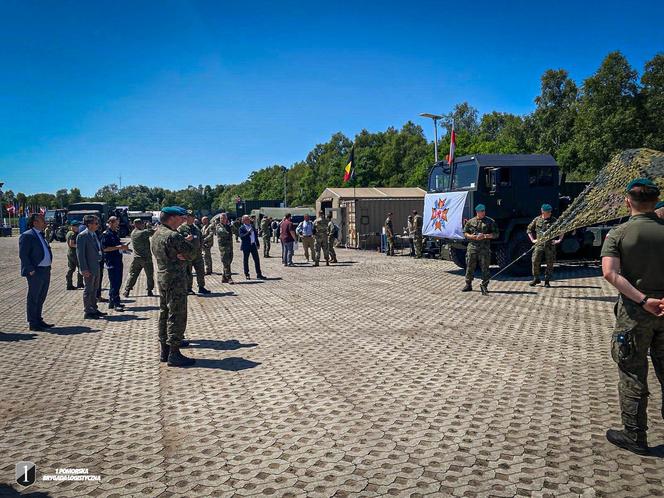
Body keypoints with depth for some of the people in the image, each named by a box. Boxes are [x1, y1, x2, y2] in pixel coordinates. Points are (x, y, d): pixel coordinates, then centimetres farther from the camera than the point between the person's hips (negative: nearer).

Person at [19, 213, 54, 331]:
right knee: (33, 298, 0)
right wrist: (31, 270, -19)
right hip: (35, 272, -9)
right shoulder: (26, 236, -10)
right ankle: (33, 324, 7)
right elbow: (23, 255, -15)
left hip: (45, 271, 9)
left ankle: (39, 320, 26)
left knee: (41, 298, 16)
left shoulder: (41, 235, 16)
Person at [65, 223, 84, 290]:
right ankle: (79, 284, 2)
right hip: (75, 253, -9)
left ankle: (69, 285, 9)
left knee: (70, 269, 9)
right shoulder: (73, 234, -15)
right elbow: (71, 244, -21)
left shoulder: (68, 233, 14)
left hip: (69, 253, 9)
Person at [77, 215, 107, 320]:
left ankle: (94, 309, 27)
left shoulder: (94, 234, 12)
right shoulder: (82, 236, -15)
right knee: (88, 290, 0)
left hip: (96, 267, 9)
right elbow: (80, 253, -18)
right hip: (89, 268, -9)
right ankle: (87, 312, 9)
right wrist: (84, 269, -22)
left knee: (95, 289, 16)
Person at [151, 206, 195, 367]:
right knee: (177, 316, -4)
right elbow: (190, 254, -13)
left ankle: (164, 351, 23)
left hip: (161, 276, 10)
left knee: (164, 314, 15)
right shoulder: (174, 236, -18)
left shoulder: (156, 234, 12)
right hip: (176, 279, -10)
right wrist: (188, 240, 4)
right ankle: (174, 354, -1)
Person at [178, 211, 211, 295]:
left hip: (197, 253, 6)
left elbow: (201, 238, 25)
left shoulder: (196, 228, 14)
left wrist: (199, 246, 11)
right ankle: (189, 289, 14)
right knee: (188, 272, 3)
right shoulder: (181, 228, -6)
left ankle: (201, 287, 18)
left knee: (201, 271, 8)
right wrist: (186, 239, -25)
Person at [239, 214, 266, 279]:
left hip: (253, 245, 5)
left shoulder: (252, 226, 13)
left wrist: (257, 244, 16)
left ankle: (259, 274, 6)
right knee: (245, 260, 4)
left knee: (257, 260, 3)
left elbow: (256, 235, 19)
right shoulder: (242, 228, -6)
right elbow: (241, 236, -18)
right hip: (246, 246, -5)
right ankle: (246, 274, 14)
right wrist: (248, 232, -25)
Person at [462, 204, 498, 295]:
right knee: (470, 267, 5)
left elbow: (496, 234, 3)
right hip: (472, 247, 1)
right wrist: (473, 237, -7)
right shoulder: (470, 221, 10)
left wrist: (485, 236, -11)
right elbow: (465, 233, 12)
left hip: (484, 248, -1)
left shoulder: (490, 221, 6)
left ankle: (484, 286, 7)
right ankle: (468, 285, 15)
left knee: (485, 268, -1)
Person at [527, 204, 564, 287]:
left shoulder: (554, 220, 4)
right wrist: (532, 240, 7)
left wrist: (559, 240, 2)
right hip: (539, 244, 0)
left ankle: (547, 281, 10)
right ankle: (536, 279, 8)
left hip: (550, 245, 0)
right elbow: (529, 229, 16)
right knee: (535, 261, -7)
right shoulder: (537, 220, 6)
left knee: (550, 263, 0)